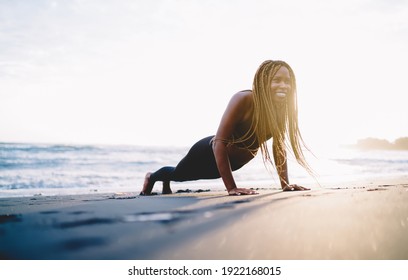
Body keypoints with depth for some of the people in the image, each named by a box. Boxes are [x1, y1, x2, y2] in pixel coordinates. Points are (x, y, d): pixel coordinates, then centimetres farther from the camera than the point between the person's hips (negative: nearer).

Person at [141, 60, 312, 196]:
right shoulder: (243, 100, -37)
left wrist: (285, 184, -12)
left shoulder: (281, 108, -18)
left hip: (231, 162, 5)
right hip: (210, 154, -5)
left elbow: (279, 146, -6)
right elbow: (220, 142, -38)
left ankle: (166, 185, 67)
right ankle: (152, 177, 60)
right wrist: (231, 187, -40)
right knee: (178, 174, 26)